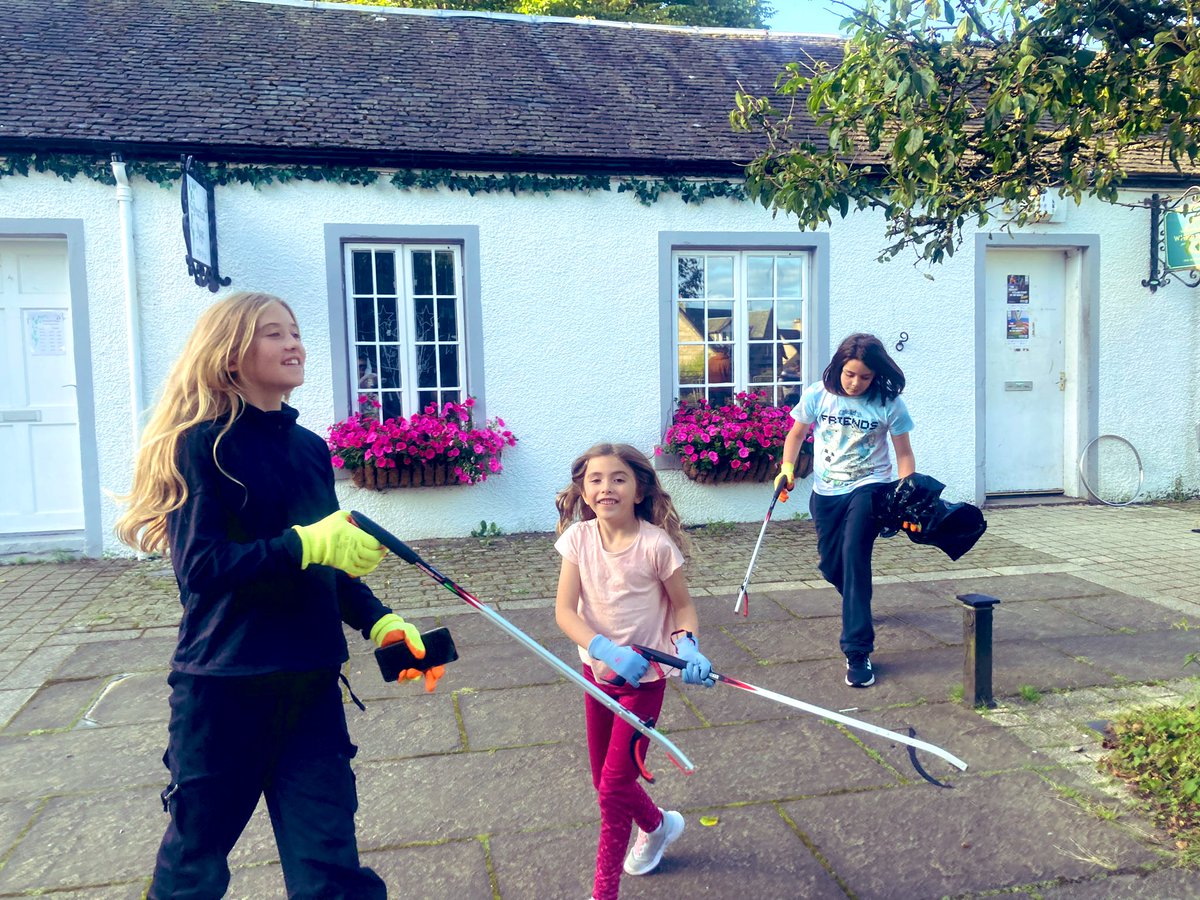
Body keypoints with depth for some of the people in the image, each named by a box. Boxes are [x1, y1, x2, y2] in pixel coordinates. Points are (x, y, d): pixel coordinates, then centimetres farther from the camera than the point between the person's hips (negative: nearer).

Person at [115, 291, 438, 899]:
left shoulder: (309, 448, 8)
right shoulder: (203, 442, -9)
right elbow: (199, 568, -19)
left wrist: (379, 621, 0)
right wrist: (305, 544, -27)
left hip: (312, 682, 5)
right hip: (223, 686, -4)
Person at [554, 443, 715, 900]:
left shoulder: (655, 544, -19)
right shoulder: (580, 538, -10)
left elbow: (683, 605, -5)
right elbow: (564, 610, -14)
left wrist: (687, 645, -24)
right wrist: (606, 649, -29)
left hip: (643, 678, -4)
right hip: (598, 671, 4)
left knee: (613, 787, -2)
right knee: (605, 778, 17)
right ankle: (657, 824, 48)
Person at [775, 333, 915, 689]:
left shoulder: (889, 403, -10)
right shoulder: (817, 395, -5)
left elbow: (904, 454, -2)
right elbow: (796, 434, 9)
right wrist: (787, 467, -6)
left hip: (867, 488, -3)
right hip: (825, 492, 3)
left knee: (854, 556, -20)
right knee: (831, 565, 11)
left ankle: (858, 653, -15)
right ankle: (858, 603, 49)